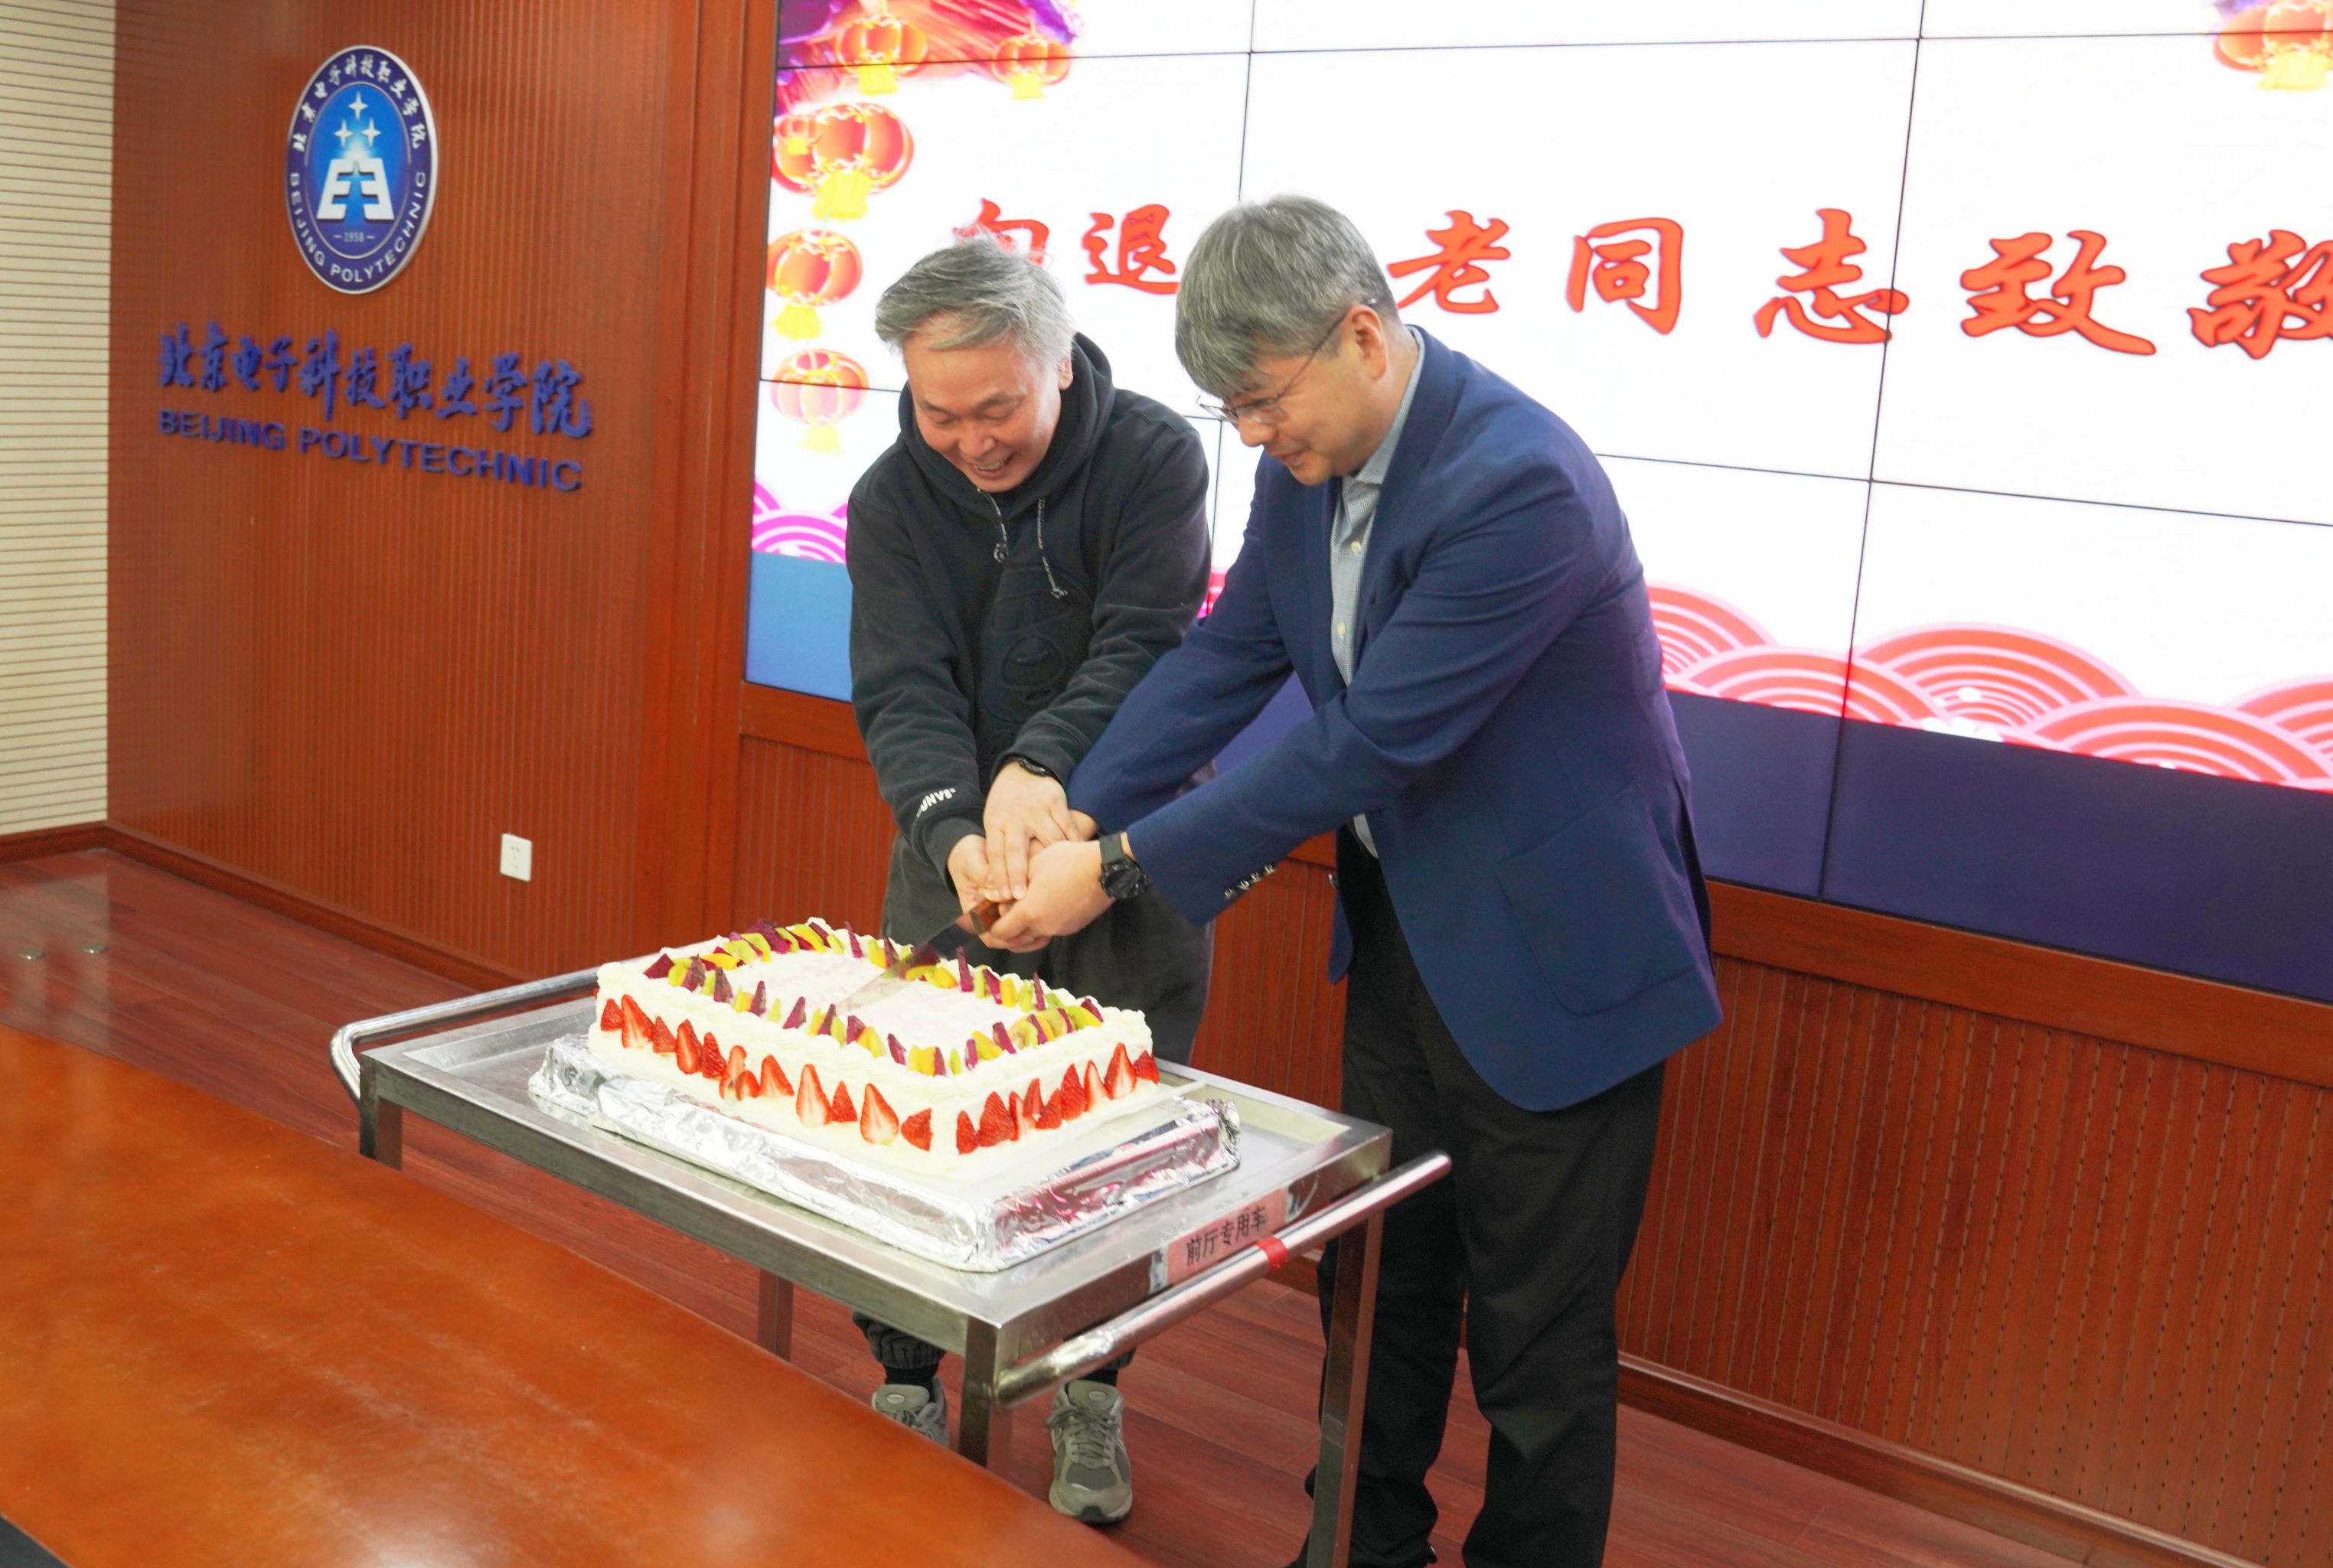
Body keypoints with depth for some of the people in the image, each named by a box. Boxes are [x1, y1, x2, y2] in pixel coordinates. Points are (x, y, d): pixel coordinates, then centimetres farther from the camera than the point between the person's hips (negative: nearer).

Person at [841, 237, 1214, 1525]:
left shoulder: (1154, 459, -14)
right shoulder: (892, 499, -7)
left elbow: (1140, 646, -22)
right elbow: (903, 694, -15)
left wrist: (1041, 766, -39)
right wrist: (955, 827, -34)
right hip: (951, 854, 2)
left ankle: (1090, 1398, 28)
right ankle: (907, 1391, 25)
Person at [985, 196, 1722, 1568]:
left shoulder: (1519, 484, -28)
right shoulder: (1309, 460, -3)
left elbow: (1370, 742, -29)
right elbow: (1234, 652, 3)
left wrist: (1120, 870, -24)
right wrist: (1078, 811, -10)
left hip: (1547, 955, -8)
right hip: (1405, 928, 8)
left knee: (1537, 1344, 7)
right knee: (1378, 1290, 21)